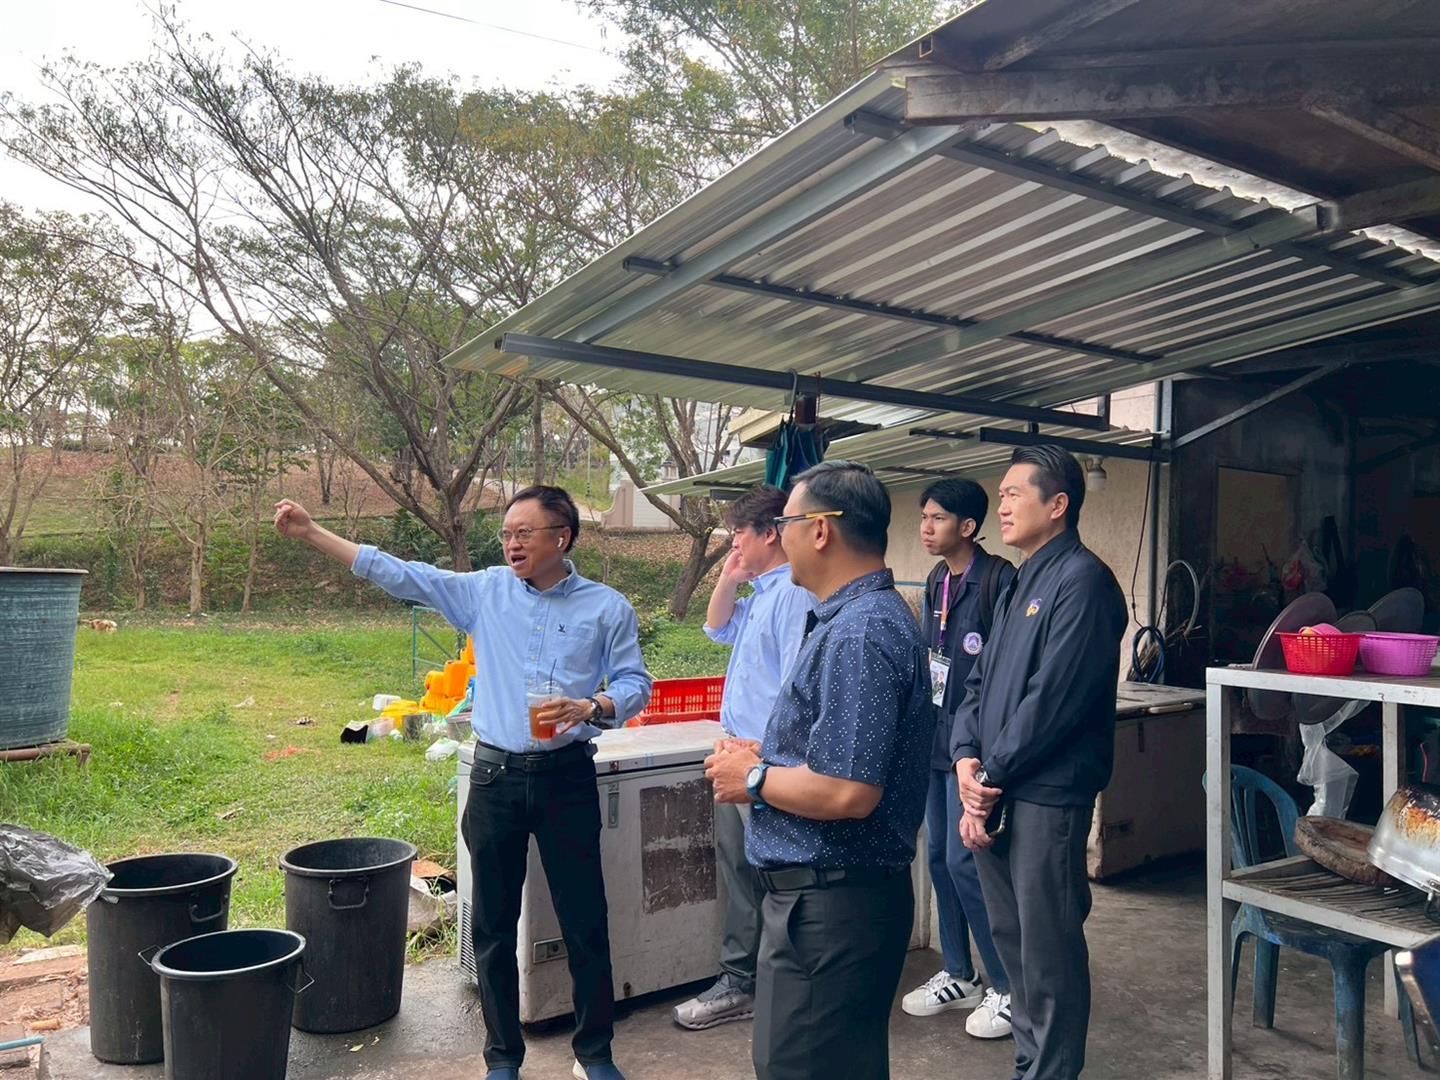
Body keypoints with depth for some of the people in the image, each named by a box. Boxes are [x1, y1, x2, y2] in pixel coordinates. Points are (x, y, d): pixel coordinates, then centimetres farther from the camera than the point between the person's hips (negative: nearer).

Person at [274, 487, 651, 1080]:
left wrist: (592, 707, -21)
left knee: (585, 922, 5)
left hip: (567, 776, -2)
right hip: (495, 776, 2)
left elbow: (635, 683, -1)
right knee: (493, 925, 10)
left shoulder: (608, 607, -1)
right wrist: (313, 533, -3)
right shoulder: (484, 591, 4)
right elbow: (400, 574, 1)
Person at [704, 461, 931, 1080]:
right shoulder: (864, 616, 11)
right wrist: (767, 757, 7)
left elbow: (847, 792, -29)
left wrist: (755, 779, -13)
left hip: (830, 908, -10)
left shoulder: (858, 634, -23)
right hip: (831, 894, 10)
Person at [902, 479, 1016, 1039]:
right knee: (939, 856, 14)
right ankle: (958, 976, 29)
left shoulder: (998, 579, -14)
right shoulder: (936, 581, 11)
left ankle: (1009, 988, 11)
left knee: (963, 859, -6)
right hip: (936, 737, 8)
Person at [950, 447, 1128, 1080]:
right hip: (995, 793, 9)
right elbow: (980, 681, 14)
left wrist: (993, 774, -12)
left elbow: (1053, 697, -19)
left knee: (1048, 947, 2)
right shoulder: (1018, 586, 16)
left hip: (1047, 795, -9)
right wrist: (967, 759, -1)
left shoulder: (1082, 582, -13)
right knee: (1010, 933, 18)